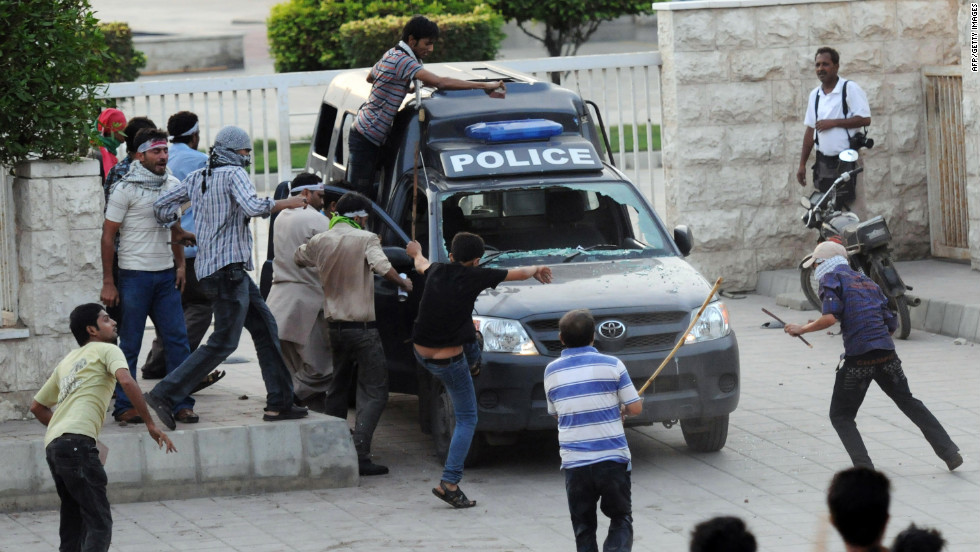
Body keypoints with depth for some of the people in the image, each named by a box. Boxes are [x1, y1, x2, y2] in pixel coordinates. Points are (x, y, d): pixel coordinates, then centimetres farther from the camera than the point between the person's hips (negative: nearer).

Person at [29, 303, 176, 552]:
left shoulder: (67, 362, 30)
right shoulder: (106, 350, 9)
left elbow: (37, 406, 36)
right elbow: (126, 381, -11)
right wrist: (150, 424, -9)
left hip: (52, 445, 8)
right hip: (77, 442, -8)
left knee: (74, 522, 16)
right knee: (99, 522, -13)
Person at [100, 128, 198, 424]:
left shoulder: (172, 185, 10)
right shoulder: (125, 189, -7)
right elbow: (108, 236, -5)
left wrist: (180, 265, 12)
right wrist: (108, 283, -9)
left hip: (166, 275, 5)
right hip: (135, 275, -5)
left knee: (177, 339, -1)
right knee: (130, 344, 0)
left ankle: (182, 403, 4)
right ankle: (124, 406, 8)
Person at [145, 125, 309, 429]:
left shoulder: (196, 178, 15)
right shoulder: (234, 174, -9)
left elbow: (161, 206, 15)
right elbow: (252, 207, -25)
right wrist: (285, 204, -12)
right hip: (228, 269, -10)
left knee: (265, 329, 13)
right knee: (223, 342, -9)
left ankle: (279, 403, 13)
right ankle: (164, 394, -13)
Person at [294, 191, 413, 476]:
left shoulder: (320, 242, 5)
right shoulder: (365, 239, -10)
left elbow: (298, 257, 25)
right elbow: (383, 267, -25)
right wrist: (404, 283, -8)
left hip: (334, 325, 6)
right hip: (363, 329, -6)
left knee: (336, 389, 22)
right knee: (373, 393, -5)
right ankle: (360, 454, -17)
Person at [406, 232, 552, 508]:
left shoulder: (437, 271, 1)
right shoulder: (474, 277, -11)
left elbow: (421, 264, 29)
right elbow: (517, 274, 5)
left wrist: (417, 253, 53)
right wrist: (536, 270, 28)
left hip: (421, 353, 6)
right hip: (449, 361, -6)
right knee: (467, 419, 5)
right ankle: (449, 483, -4)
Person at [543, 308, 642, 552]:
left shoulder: (552, 371, 4)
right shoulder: (612, 365, -4)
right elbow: (635, 407, -2)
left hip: (574, 461, 2)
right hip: (613, 458, -2)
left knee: (583, 527, 12)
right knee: (621, 520, 10)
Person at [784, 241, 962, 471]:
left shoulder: (833, 279, 1)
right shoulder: (868, 282, 21)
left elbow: (830, 317, -14)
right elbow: (891, 324, 18)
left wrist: (802, 329, -2)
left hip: (857, 359, -6)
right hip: (887, 356, 6)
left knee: (841, 416, 9)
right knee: (908, 403, 23)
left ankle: (864, 467, -8)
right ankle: (950, 452, 21)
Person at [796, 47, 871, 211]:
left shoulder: (850, 89, -6)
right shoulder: (814, 95, 14)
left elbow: (865, 119, -14)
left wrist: (833, 123, -14)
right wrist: (802, 164, 13)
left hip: (845, 161, -6)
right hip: (823, 160, 6)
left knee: (844, 206, -10)